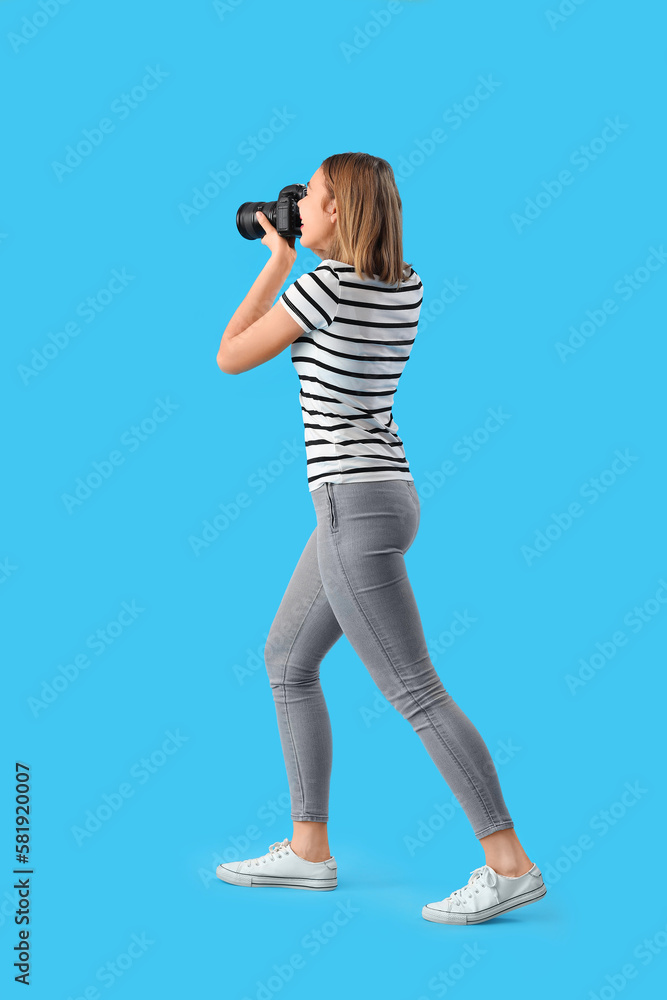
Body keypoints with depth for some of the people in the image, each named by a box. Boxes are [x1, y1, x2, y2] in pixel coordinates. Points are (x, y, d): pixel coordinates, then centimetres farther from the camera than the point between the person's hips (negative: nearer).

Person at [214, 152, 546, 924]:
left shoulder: (323, 285, -14)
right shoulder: (407, 285, 9)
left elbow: (231, 358, -2)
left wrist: (278, 260, 5)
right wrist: (308, 255, 21)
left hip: (355, 508, -10)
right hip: (377, 497, 10)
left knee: (414, 694, -7)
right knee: (286, 662, 17)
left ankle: (510, 865, -2)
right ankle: (308, 849, 21)